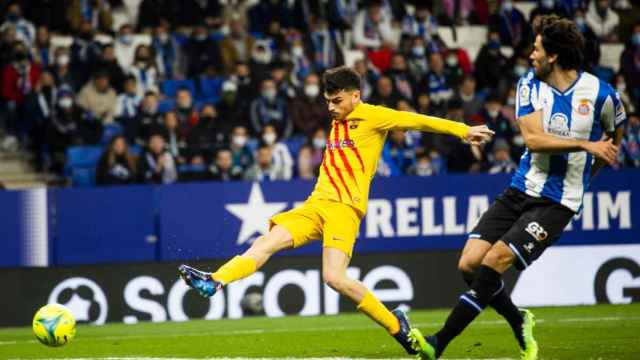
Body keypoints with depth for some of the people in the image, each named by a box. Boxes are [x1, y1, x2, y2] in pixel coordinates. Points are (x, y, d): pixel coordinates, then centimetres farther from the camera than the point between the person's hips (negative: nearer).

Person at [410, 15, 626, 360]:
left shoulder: (601, 94, -7)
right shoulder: (530, 84, 1)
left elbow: (614, 139, 14)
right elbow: (533, 138, -11)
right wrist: (586, 145, -20)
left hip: (557, 202, -5)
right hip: (520, 190, 5)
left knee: (494, 261, -19)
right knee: (469, 263, -6)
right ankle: (519, 324, 19)